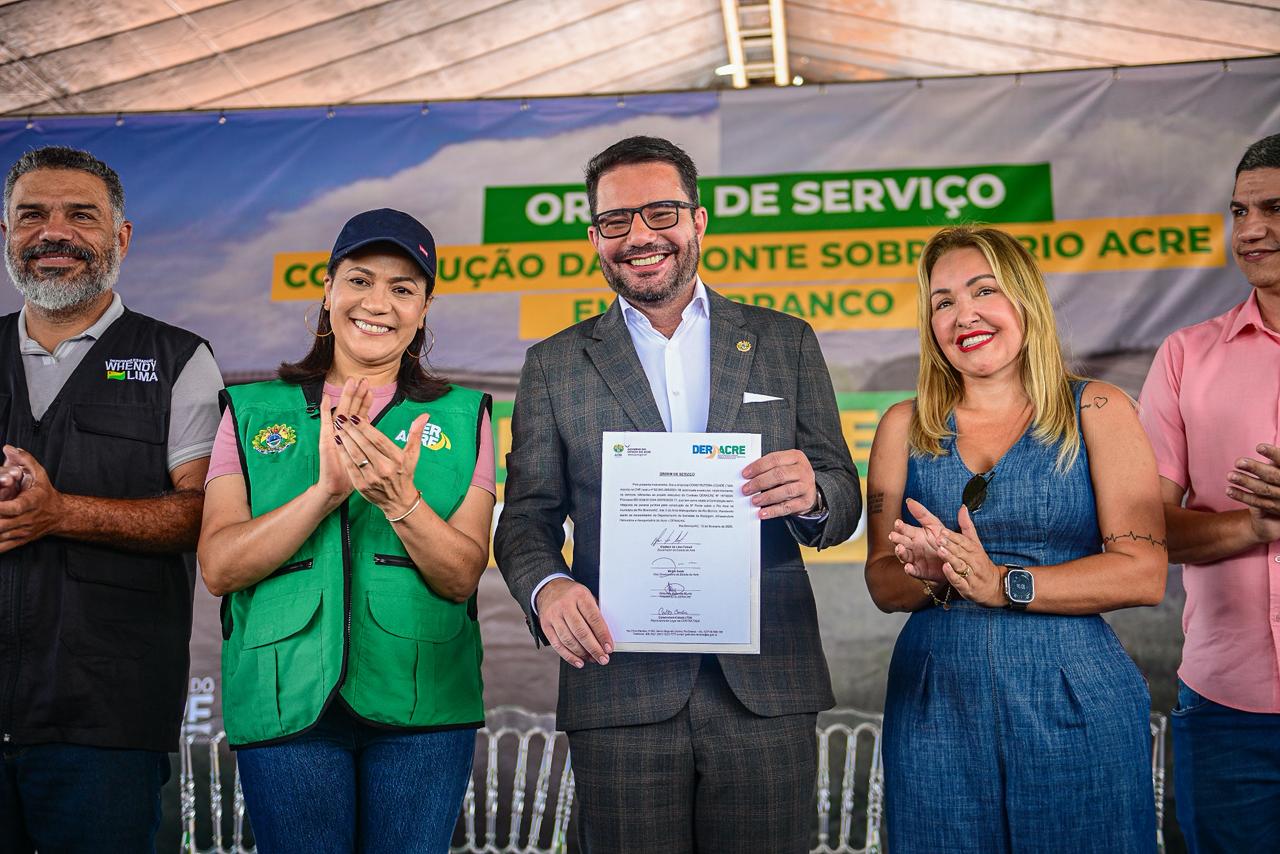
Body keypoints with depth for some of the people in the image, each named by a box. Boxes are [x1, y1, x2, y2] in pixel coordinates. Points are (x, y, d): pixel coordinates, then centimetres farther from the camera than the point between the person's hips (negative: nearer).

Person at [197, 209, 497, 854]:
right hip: (285, 702, 0)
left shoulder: (462, 417, 6)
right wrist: (326, 489, -16)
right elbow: (218, 568, -4)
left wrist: (400, 500, -20)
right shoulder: (252, 412, 7)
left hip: (421, 705, 0)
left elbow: (461, 577, -2)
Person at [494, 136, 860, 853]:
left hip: (766, 688, 1)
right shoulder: (554, 365, 9)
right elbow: (528, 518, 6)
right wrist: (547, 586, -16)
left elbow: (844, 504, 8)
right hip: (621, 691, 0)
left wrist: (812, 494, -16)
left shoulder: (786, 343, 10)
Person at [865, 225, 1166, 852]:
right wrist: (935, 578, -14)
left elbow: (1144, 573, -8)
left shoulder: (1097, 412, 1)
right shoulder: (906, 426, 8)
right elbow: (882, 583, 8)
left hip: (1075, 705, -2)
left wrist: (1001, 583, -17)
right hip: (935, 703, 2)